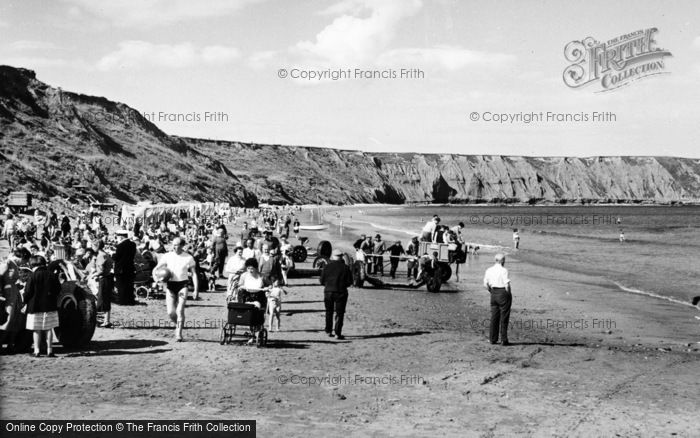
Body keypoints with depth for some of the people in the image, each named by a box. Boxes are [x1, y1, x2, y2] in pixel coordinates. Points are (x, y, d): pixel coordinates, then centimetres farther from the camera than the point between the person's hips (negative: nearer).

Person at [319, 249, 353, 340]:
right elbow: (349, 281, -6)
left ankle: (328, 331, 24)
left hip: (328, 291, 2)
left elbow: (322, 281, 0)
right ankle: (337, 333, -4)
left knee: (329, 312, 18)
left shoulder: (326, 267, -2)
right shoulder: (345, 268, -6)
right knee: (339, 313, 2)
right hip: (341, 292, -2)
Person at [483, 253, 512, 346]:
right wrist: (508, 294, -6)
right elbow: (507, 285, -19)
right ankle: (504, 340, 4)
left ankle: (493, 339, 15)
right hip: (503, 293, -6)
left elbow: (485, 285, 7)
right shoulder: (503, 270, -14)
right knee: (504, 318, 2)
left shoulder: (489, 270, 5)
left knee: (494, 317, 12)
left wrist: (492, 292, 15)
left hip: (493, 293, 6)